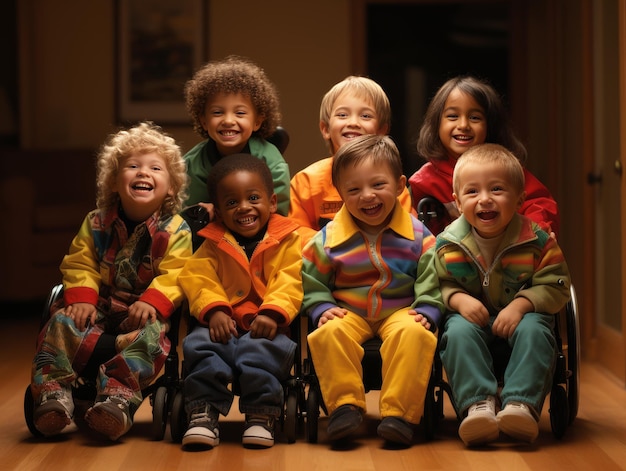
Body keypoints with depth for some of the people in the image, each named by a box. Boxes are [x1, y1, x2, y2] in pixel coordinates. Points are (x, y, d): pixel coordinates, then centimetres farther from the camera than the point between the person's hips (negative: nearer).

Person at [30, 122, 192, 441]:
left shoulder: (175, 230, -5)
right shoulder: (96, 223, 5)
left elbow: (174, 275, -14)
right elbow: (80, 264, 3)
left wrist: (153, 302, -32)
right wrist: (81, 297, -17)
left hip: (144, 310, -3)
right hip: (100, 306, 3)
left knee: (150, 334, -34)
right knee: (62, 323, -21)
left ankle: (118, 396, -44)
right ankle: (53, 393, -21)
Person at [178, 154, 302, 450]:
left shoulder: (288, 241, 8)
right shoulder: (214, 244, 17)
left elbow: (290, 282, -5)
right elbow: (198, 278, 3)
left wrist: (272, 313, -22)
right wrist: (214, 310, -16)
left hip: (265, 326, -2)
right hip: (225, 325, 2)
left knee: (261, 348, -35)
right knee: (200, 343, -28)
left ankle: (261, 416, -24)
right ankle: (204, 414, -24)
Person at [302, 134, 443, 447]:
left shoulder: (418, 236, 1)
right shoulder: (328, 239, 1)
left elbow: (432, 281, 2)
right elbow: (311, 282, 7)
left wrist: (427, 311, -14)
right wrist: (322, 309, -9)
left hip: (402, 311, -1)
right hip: (348, 312, 1)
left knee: (413, 333, -33)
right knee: (329, 333, -31)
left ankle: (399, 412, -31)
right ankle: (345, 404, -23)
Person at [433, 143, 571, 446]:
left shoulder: (536, 240, -10)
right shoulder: (448, 244, -6)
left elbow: (554, 286, -9)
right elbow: (442, 284, 1)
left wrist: (521, 305, -24)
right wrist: (459, 300, -21)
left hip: (522, 313, -1)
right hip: (472, 315, 1)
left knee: (533, 331, -32)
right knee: (458, 332, -31)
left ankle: (521, 403, -36)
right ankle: (477, 404, -37)